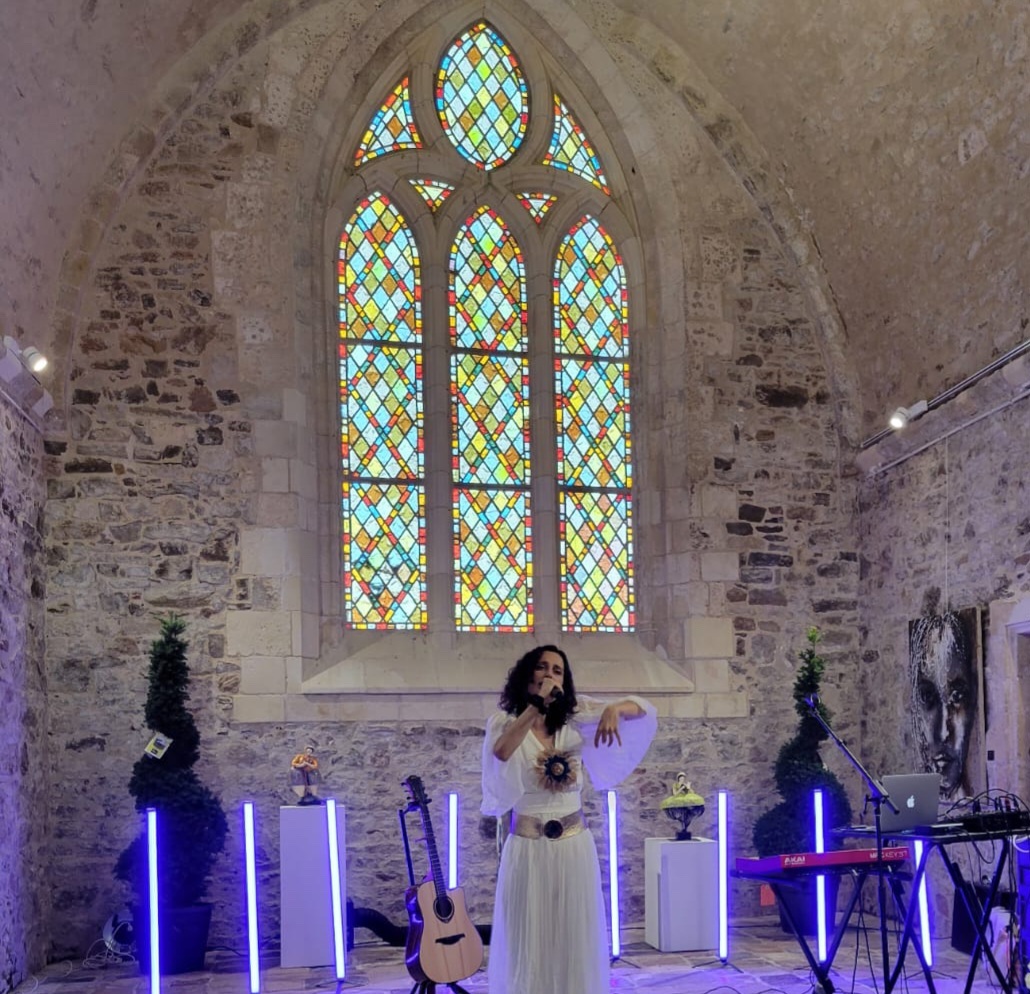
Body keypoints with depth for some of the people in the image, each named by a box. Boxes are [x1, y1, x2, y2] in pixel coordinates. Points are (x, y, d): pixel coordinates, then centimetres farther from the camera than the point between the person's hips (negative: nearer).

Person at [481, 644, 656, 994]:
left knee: (575, 938, 8)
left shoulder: (575, 716, 1)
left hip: (574, 844, 2)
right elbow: (501, 752, -27)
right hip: (528, 846, -2)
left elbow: (643, 710, -3)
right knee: (528, 939, 4)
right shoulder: (505, 720, -3)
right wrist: (535, 705, -25)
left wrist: (615, 709, -24)